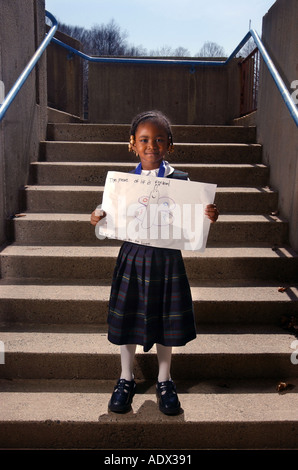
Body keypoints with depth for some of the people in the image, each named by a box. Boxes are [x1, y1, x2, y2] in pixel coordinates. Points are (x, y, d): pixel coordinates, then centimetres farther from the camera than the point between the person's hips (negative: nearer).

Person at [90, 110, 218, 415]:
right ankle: (126, 379, 31)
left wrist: (208, 217, -19)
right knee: (128, 318, 9)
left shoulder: (180, 180, -2)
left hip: (167, 258, 0)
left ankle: (164, 380, 32)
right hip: (133, 255, 1)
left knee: (166, 320, 10)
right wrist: (99, 219, -16)